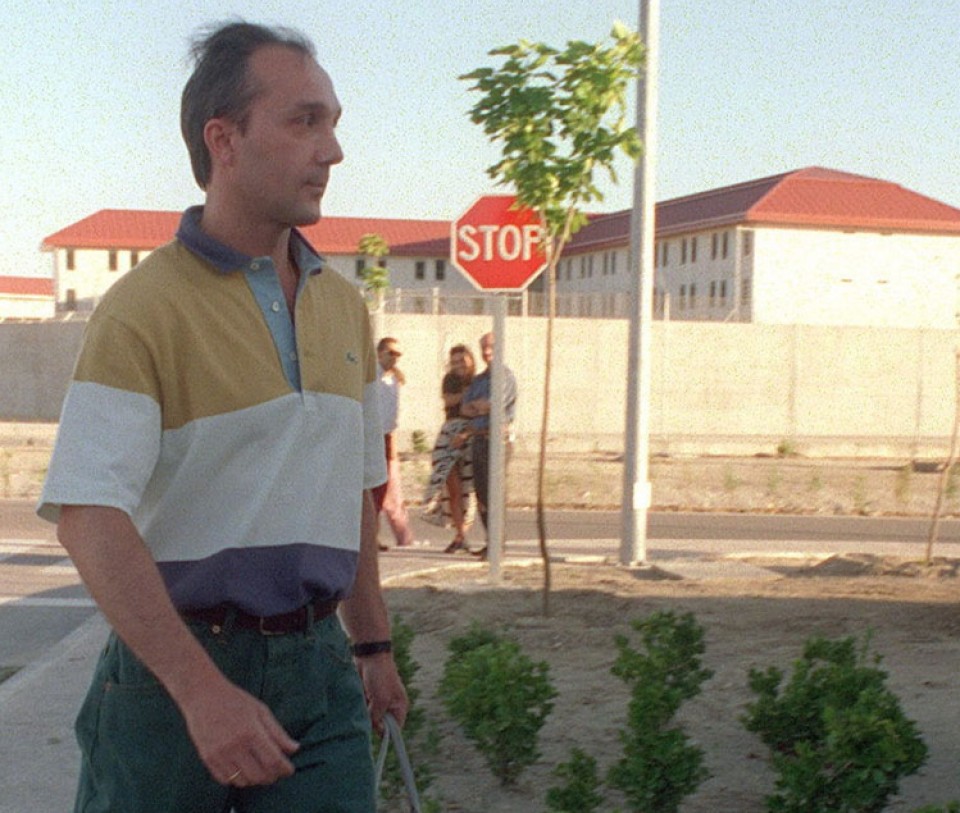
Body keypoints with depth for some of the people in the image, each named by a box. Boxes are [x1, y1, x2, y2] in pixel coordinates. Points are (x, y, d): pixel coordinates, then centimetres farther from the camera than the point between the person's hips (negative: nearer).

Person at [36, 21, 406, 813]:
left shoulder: (344, 306, 9)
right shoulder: (143, 309, -12)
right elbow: (89, 518, -20)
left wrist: (373, 644, 19)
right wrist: (202, 690, -25)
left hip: (315, 666, 5)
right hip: (173, 664, -5)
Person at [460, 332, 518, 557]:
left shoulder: (505, 376, -4)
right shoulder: (479, 380, 20)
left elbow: (493, 405, -14)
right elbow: (465, 409, 12)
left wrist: (476, 405, 3)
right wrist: (483, 407, -7)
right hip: (478, 438, 8)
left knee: (492, 492, -12)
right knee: (481, 494, 7)